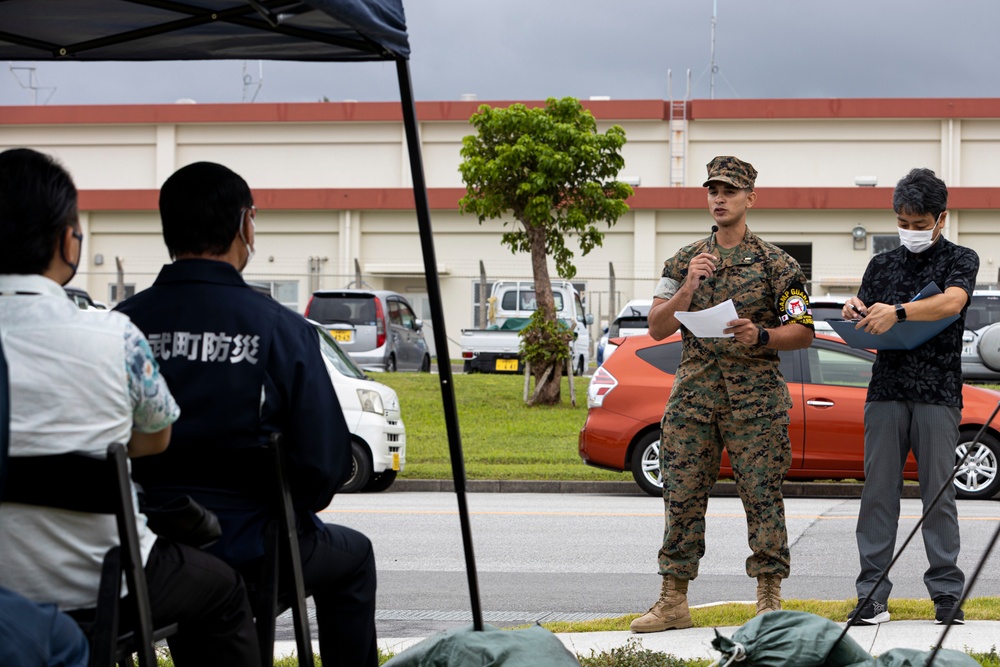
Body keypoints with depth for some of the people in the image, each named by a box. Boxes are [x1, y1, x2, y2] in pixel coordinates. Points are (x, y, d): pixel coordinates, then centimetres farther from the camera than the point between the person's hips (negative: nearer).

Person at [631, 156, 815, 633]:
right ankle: (674, 601, 9)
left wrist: (760, 336, -16)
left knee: (762, 496, -4)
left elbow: (803, 333, 2)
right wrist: (688, 286, -9)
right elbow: (657, 328, 5)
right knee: (682, 496, 2)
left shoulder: (776, 264, 3)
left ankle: (769, 599, 3)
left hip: (754, 396, -3)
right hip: (693, 393, 3)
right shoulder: (684, 262, 13)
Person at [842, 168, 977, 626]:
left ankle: (946, 591, 2)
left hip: (938, 391, -3)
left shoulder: (960, 260, 5)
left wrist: (897, 313, -30)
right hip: (886, 389, 3)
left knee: (938, 492, -3)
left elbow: (952, 301, -15)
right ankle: (873, 595, 0)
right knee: (878, 491, -1)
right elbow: (866, 324, 15)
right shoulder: (882, 264, 17)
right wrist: (857, 313, -10)